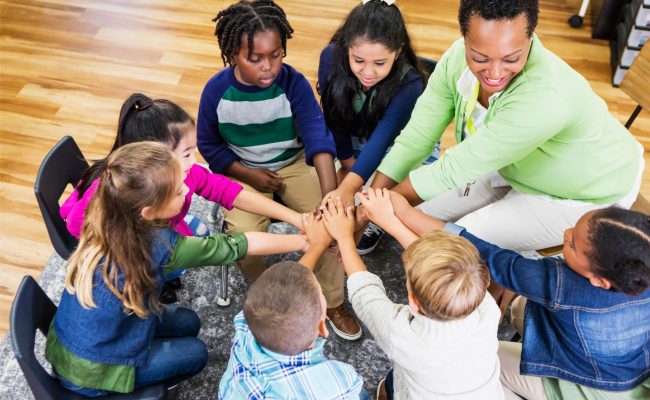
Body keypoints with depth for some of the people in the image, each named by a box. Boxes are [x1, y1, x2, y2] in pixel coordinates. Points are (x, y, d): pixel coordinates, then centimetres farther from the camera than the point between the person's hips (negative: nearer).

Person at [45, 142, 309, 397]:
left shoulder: (110, 222, -15)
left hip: (72, 345, 6)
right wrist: (304, 241, -13)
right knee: (196, 352, 12)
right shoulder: (156, 245, -33)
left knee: (188, 322, 16)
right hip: (91, 372, -6)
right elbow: (229, 247, -22)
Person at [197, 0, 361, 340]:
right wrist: (250, 175, -15)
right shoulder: (217, 90, -17)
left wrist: (331, 196, -44)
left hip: (293, 164, 1)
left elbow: (318, 137, -30)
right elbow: (209, 145, -3)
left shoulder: (294, 83, -20)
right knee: (243, 238, -23)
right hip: (244, 172, 0)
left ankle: (332, 302, 5)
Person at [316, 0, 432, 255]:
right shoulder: (332, 57, -28)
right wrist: (347, 164, -15)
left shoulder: (409, 84, -36)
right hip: (349, 142, 3)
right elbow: (334, 118, -17)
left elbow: (382, 139, -47)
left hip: (397, 146, -3)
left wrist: (347, 189, -61)